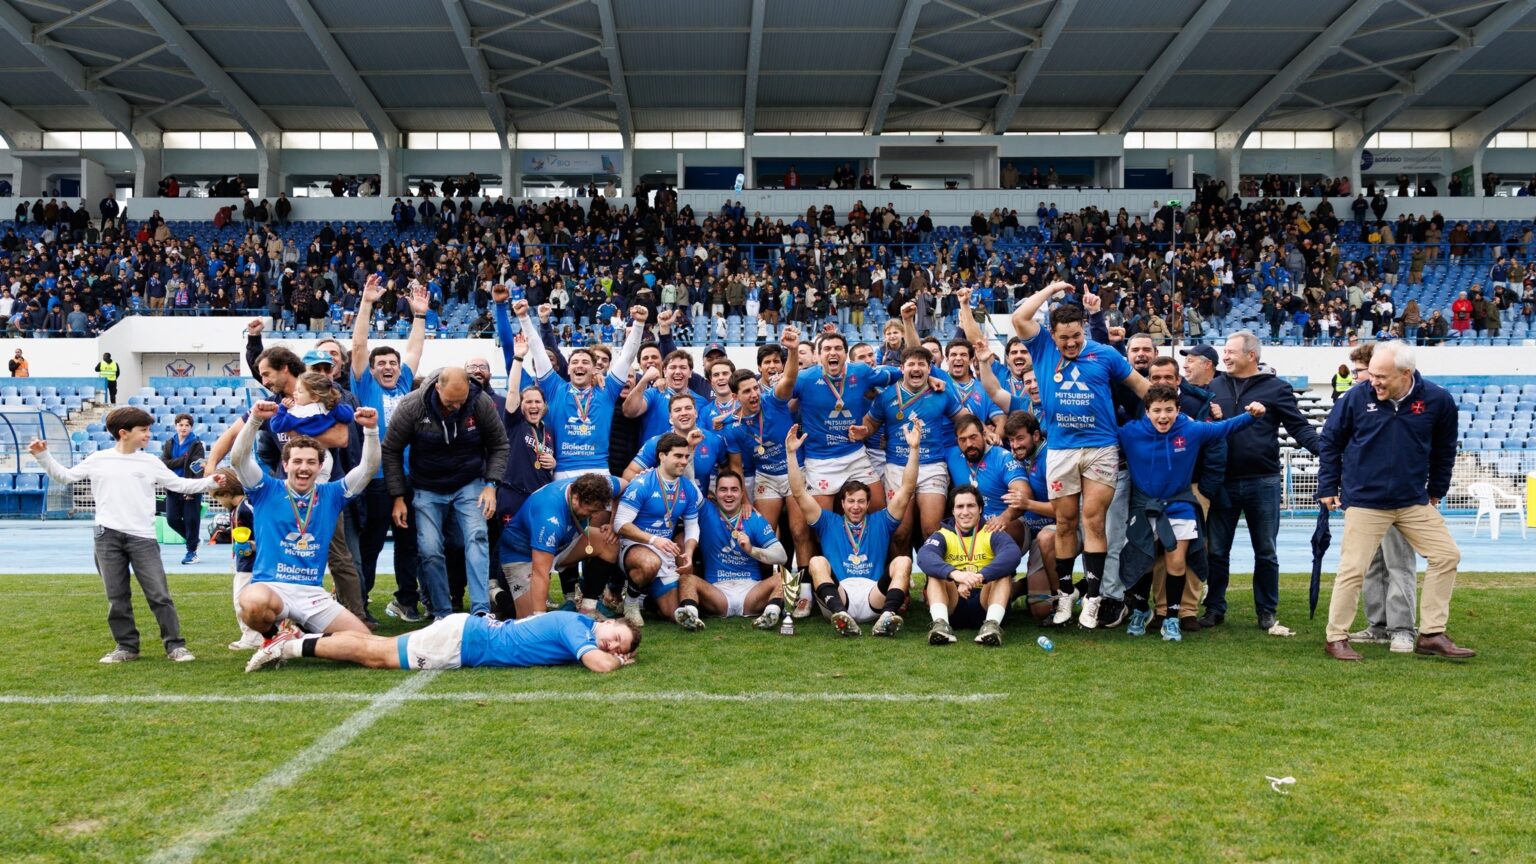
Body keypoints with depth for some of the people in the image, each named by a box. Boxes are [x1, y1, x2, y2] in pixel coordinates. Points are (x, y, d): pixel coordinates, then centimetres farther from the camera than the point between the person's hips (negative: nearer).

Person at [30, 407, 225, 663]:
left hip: (142, 537, -1)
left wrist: (210, 482, -7)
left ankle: (175, 645, 2)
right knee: (117, 597, 8)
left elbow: (181, 485, 6)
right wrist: (43, 456, 4)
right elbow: (64, 476, 15)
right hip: (108, 536, 1)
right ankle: (127, 646, 18)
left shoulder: (150, 463, 6)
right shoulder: (98, 459, 7)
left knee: (159, 594, -4)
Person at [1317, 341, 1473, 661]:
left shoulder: (1437, 400, -6)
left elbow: (1444, 450, 10)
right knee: (1353, 569, -4)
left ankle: (1431, 634, 14)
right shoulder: (1357, 398, -11)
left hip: (1415, 502, 3)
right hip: (1364, 502, -3)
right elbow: (1330, 441, 2)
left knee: (1447, 555, 3)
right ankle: (1336, 638, 9)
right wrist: (1327, 488, 2)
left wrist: (1436, 492, 13)